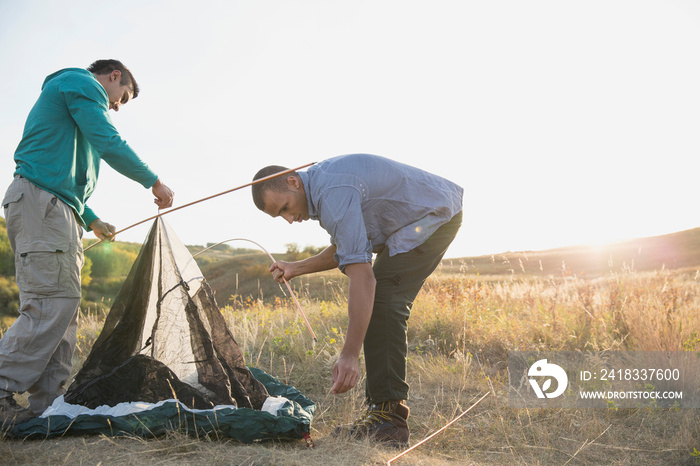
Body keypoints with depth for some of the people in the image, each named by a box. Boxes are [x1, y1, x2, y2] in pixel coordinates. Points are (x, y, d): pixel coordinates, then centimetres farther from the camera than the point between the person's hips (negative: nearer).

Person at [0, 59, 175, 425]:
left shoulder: (60, 90, 33)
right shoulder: (83, 83, 2)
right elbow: (109, 144, -12)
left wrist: (92, 221, 33)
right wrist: (154, 182, -1)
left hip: (54, 207, 10)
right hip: (41, 202, -10)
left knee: (62, 305, 5)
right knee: (52, 302, -16)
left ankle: (49, 402, 4)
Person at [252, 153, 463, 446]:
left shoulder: (335, 194, -28)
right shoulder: (318, 182, 5)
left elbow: (362, 276, -35)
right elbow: (345, 250, 19)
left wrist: (349, 354, -36)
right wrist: (296, 268, 10)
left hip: (435, 216, -11)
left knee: (379, 300, -19)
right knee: (386, 304, 7)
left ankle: (388, 419, -19)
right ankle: (386, 410, 10)